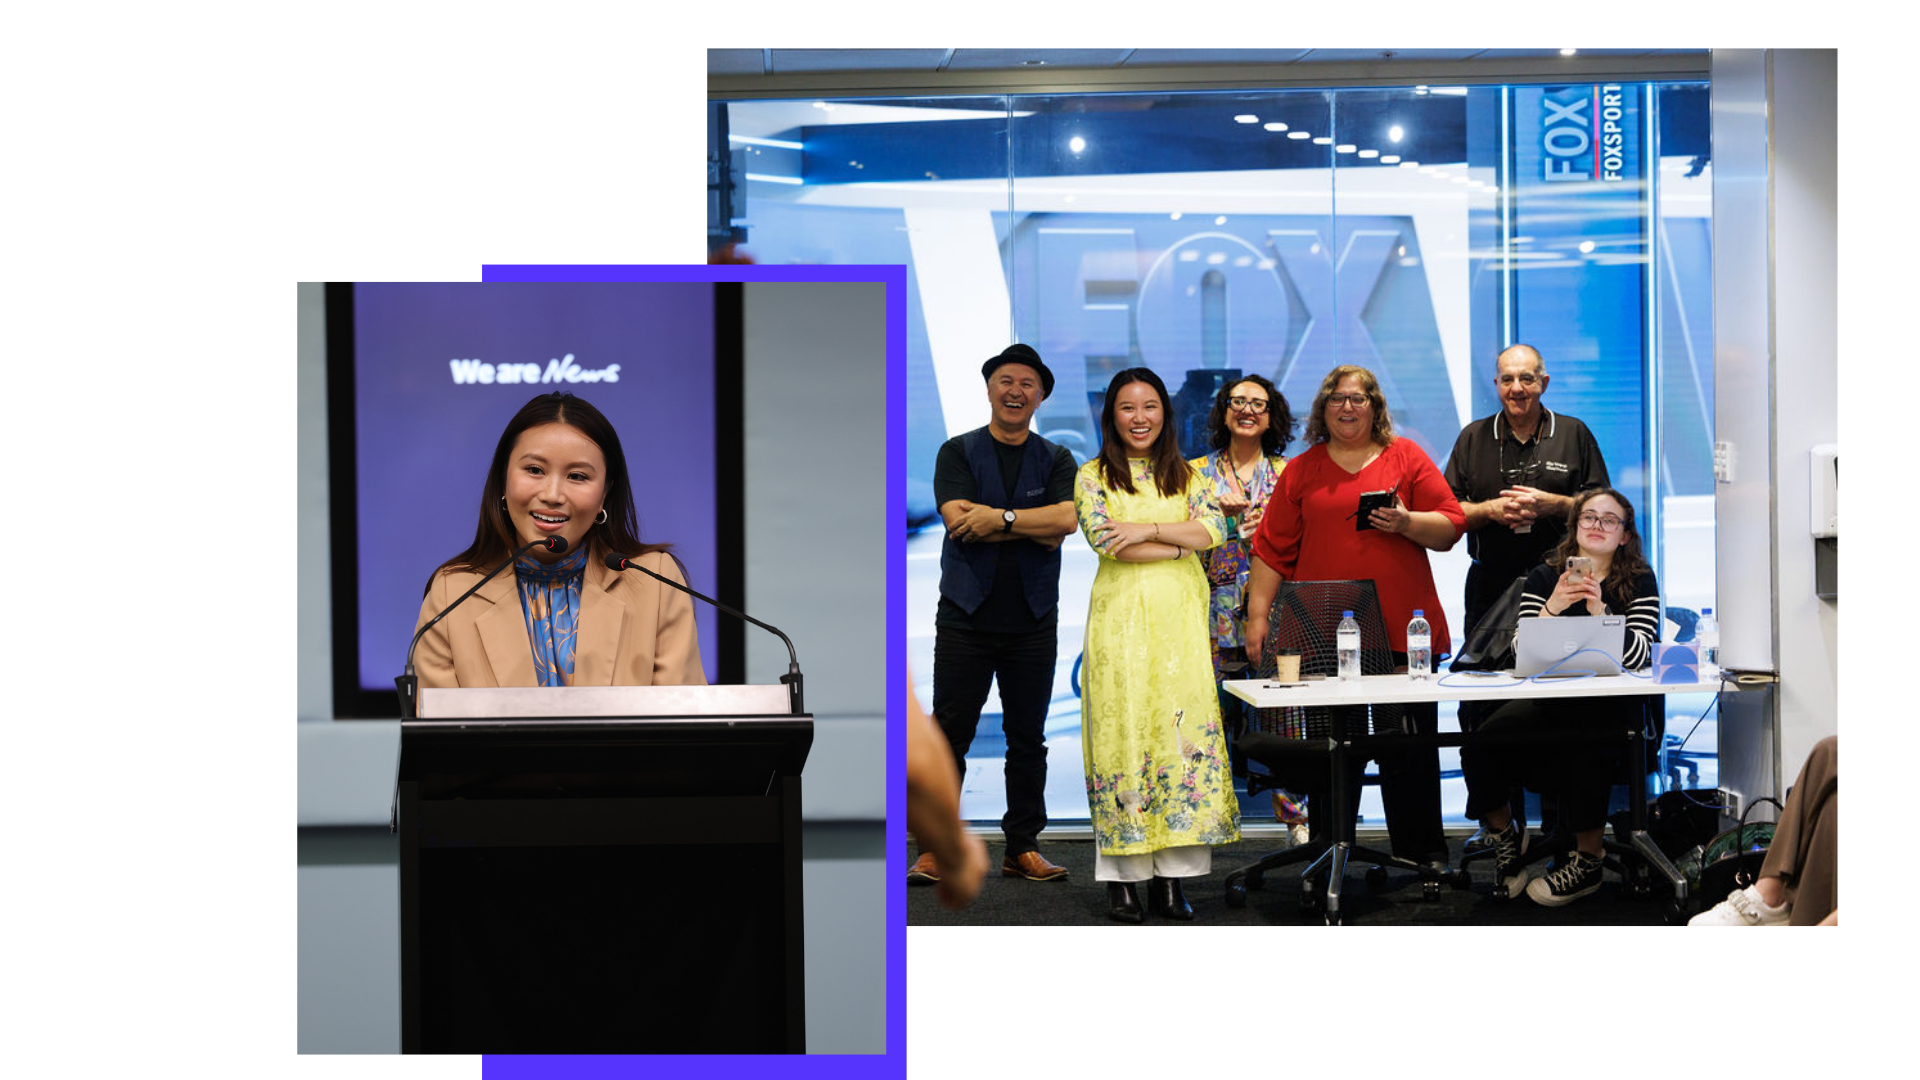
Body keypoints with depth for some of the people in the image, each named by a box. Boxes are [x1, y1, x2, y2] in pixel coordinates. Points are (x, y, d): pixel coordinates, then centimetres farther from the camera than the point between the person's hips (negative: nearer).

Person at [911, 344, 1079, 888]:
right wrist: (1033, 527, -12)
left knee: (1028, 738, 7)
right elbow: (959, 522, -13)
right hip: (966, 615, -2)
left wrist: (1000, 518, -16)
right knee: (949, 736, -2)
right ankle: (936, 848, 3)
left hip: (1033, 619, 2)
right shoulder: (958, 453, 3)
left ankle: (1023, 847, 15)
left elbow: (1065, 519, -10)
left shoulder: (1056, 460, 8)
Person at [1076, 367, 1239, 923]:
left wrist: (1149, 529, -11)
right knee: (1123, 728, -6)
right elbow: (1105, 540, -9)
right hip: (1121, 614, -3)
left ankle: (1172, 876, -1)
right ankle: (1122, 876, -1)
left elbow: (1213, 528, -1)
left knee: (1183, 726, -3)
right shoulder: (1093, 477, 6)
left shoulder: (1185, 475, 15)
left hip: (1180, 616, 3)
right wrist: (1178, 543, -6)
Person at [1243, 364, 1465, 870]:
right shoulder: (1301, 470, 13)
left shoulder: (1405, 458, 10)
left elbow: (1450, 525, 6)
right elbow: (1274, 547, 9)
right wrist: (1258, 613, 2)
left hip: (1401, 632, -1)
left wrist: (1406, 523, -12)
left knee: (1408, 748, -1)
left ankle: (1422, 852, 7)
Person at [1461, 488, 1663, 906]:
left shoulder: (1639, 581, 6)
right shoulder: (1544, 577, 10)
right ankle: (1505, 835, 4)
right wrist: (1552, 609, -19)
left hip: (1611, 706, -2)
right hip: (1548, 699, 2)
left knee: (1584, 748, -37)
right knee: (1479, 746, -26)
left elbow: (1636, 655, -7)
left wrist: (1599, 611, -22)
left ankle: (1587, 861, -15)